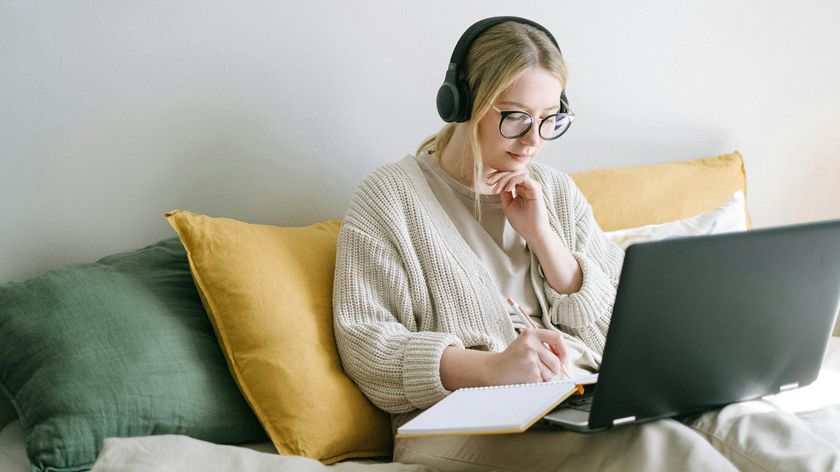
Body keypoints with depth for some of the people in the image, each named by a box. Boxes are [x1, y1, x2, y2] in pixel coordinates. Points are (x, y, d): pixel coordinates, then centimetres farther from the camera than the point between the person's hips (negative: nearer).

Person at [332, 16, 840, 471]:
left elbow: (616, 329, 13)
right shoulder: (392, 196, 2)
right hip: (470, 421, -5)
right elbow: (366, 345, -7)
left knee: (723, 420, -26)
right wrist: (490, 368, -23)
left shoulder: (557, 192, 17)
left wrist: (542, 236, -2)